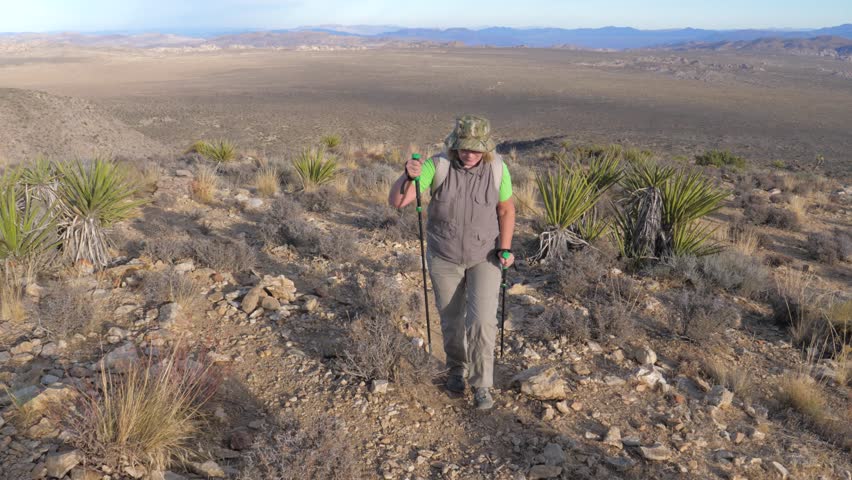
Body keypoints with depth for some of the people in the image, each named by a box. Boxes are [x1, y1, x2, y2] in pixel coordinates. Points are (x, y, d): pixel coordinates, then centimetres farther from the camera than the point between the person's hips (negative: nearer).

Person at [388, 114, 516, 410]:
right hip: (444, 257, 0)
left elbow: (506, 208, 0)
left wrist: (505, 249, -12)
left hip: (484, 256, 0)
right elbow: (396, 201, -27)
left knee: (481, 322, -11)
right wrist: (409, 175, -49)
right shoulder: (437, 165, -21)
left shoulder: (497, 168, -16)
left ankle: (481, 383, 12)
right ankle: (457, 368, 42)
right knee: (452, 321, 13)